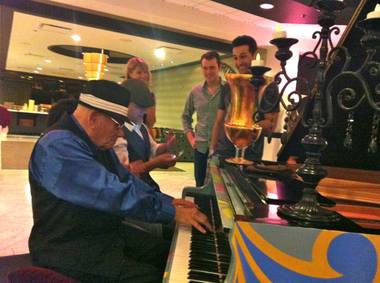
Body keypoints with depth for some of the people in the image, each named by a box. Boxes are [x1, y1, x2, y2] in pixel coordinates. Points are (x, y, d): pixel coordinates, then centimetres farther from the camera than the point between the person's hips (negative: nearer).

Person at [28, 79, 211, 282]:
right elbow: (115, 193, -32)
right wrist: (172, 212, -25)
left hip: (108, 233, 9)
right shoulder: (58, 146, -25)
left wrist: (167, 201, 1)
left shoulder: (98, 142, 7)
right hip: (71, 250, -9)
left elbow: (126, 180, 11)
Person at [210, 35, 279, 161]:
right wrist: (212, 149, 4)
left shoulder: (268, 86, -2)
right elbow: (219, 121, 13)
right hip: (221, 153, 4)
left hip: (249, 158, -4)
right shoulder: (228, 86, 12)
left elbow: (270, 126, -7)